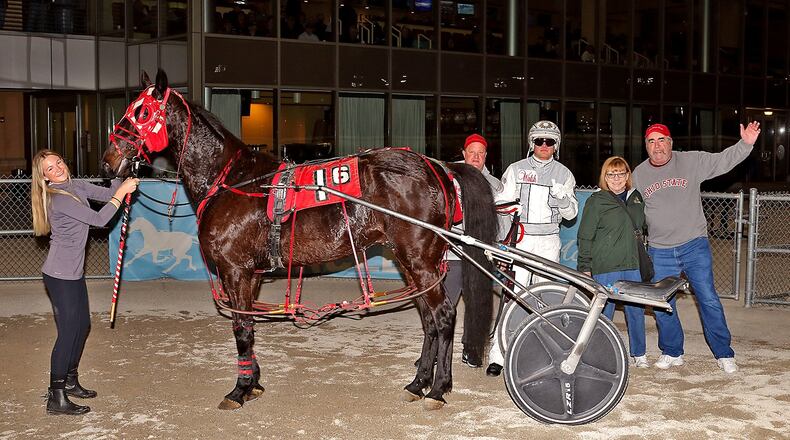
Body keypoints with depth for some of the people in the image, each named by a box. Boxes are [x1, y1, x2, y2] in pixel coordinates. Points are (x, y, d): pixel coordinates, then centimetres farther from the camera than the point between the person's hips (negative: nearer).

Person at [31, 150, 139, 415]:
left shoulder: (76, 186, 6)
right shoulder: (59, 199, -21)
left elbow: (106, 194, 11)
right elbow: (99, 219, -20)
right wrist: (122, 192, -16)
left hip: (74, 273, 9)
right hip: (60, 276, -9)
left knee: (82, 326, 17)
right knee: (68, 332, -6)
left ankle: (70, 381, 33)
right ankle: (56, 398, 1)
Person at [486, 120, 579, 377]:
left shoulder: (563, 174, 12)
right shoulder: (516, 170, 8)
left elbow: (572, 214, 10)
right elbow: (500, 203, 6)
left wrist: (563, 200, -12)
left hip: (548, 241, 2)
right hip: (520, 238, -2)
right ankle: (498, 356, -11)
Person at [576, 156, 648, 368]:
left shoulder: (635, 198, 13)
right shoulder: (596, 201, -2)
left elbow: (642, 226, 25)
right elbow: (585, 237, -3)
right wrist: (584, 267, -8)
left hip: (632, 265, 5)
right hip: (605, 266, -5)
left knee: (636, 309, 9)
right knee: (604, 311, -2)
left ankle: (639, 353, 23)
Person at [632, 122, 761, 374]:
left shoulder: (692, 162, -1)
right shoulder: (638, 175, 5)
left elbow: (724, 161, -6)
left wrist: (746, 144, -21)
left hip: (695, 246, -2)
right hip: (660, 252, 2)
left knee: (709, 300, -1)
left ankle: (724, 354, 12)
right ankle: (672, 353, 25)